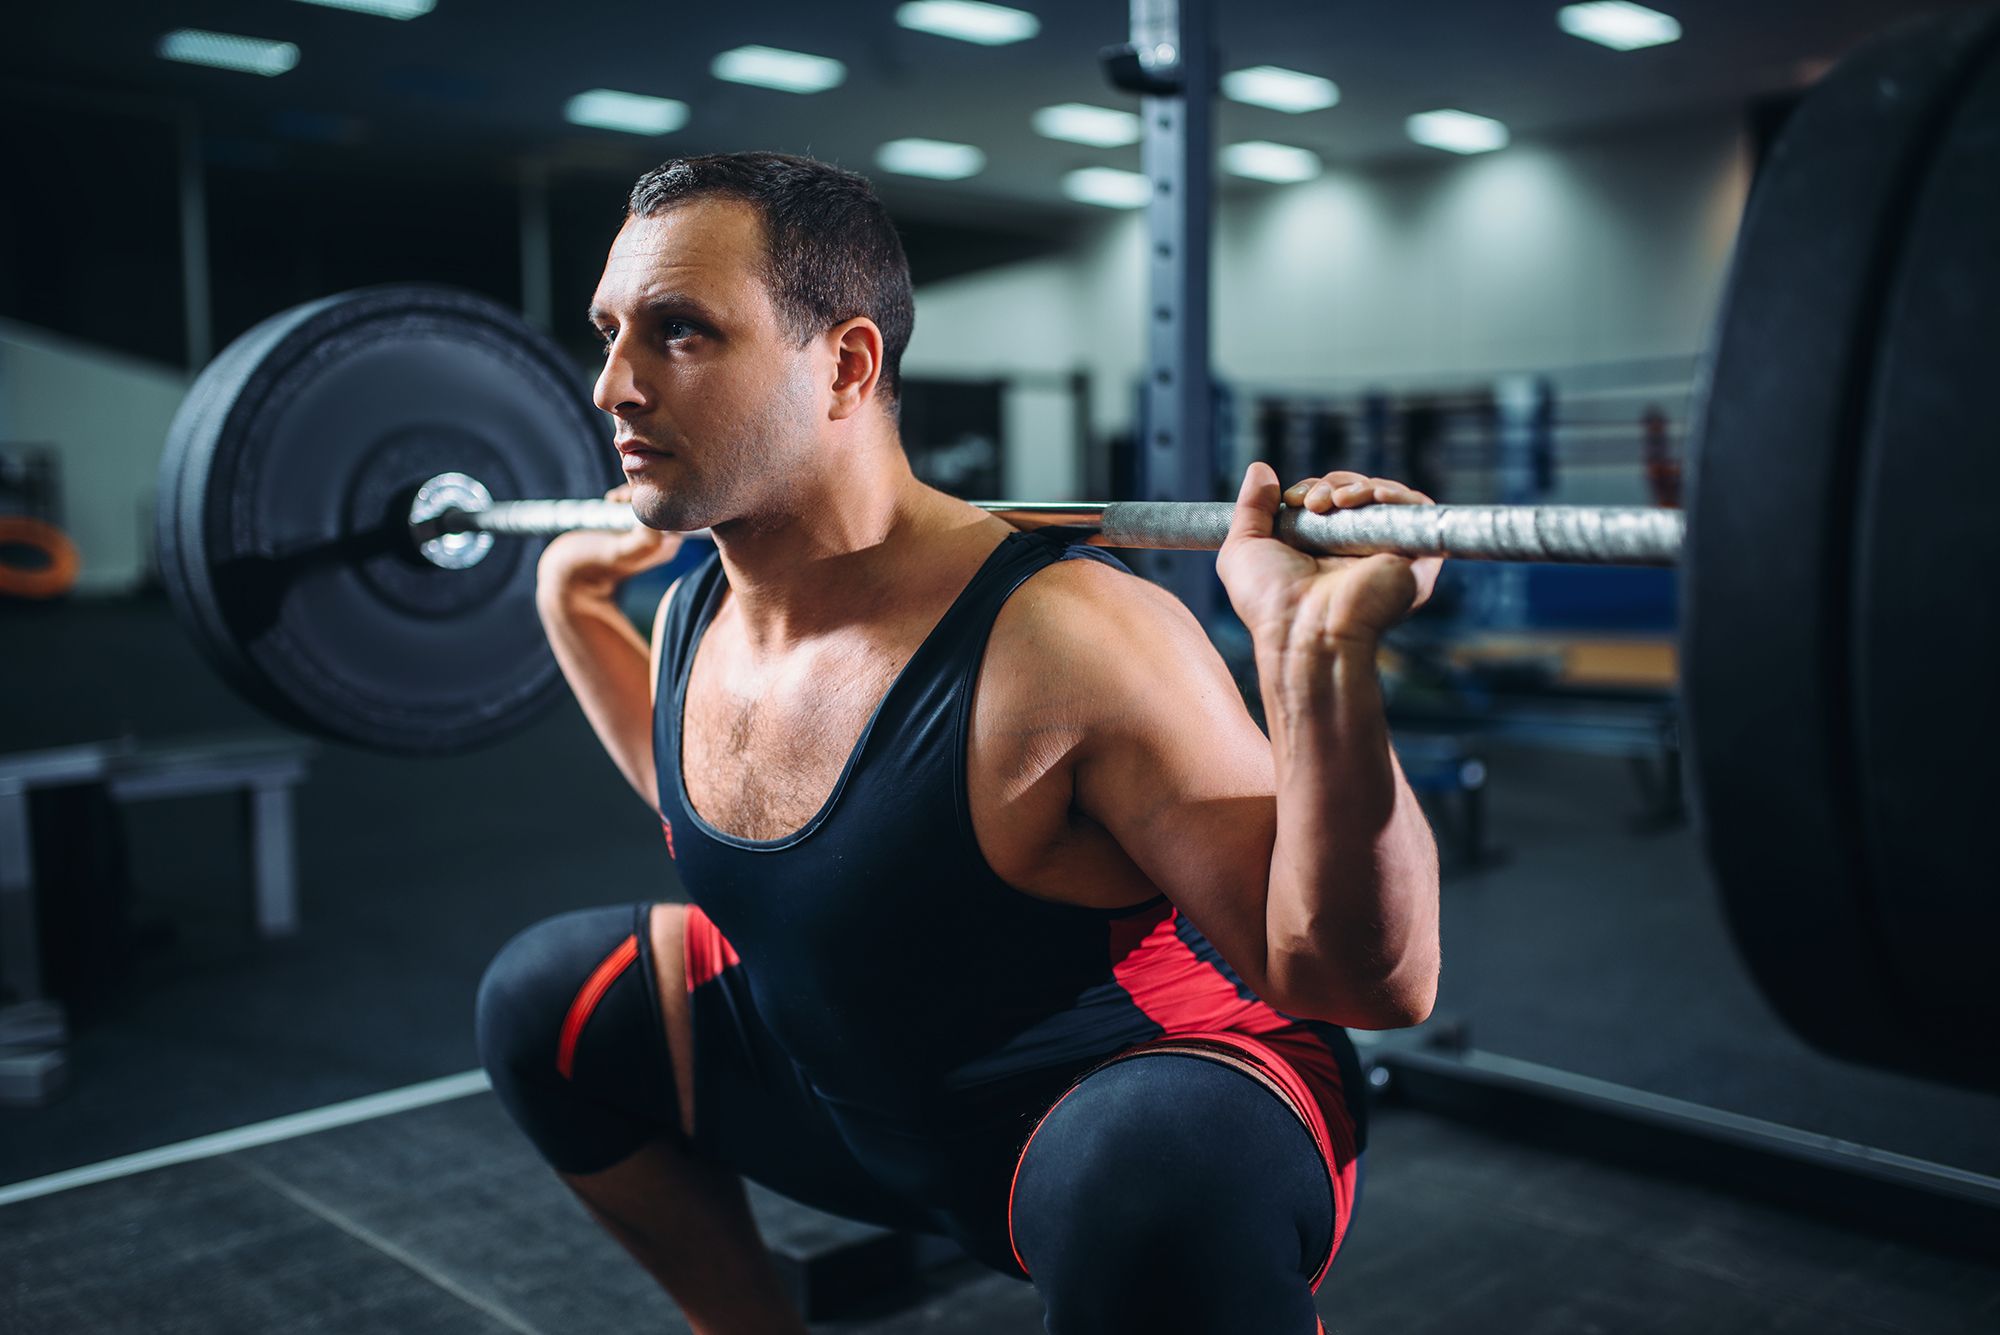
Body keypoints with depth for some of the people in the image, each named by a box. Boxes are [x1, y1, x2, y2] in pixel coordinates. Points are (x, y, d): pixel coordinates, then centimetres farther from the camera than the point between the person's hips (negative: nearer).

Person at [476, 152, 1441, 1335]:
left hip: (1141, 1103, -7)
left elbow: (1371, 984, -28)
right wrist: (573, 602, 14)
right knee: (542, 998, 9)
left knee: (1145, 1194, -41)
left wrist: (1320, 656, -42)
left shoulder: (1064, 643, -30)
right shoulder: (692, 623, -7)